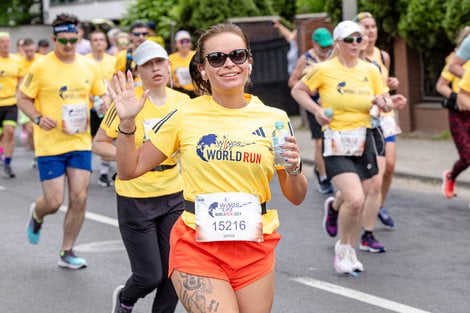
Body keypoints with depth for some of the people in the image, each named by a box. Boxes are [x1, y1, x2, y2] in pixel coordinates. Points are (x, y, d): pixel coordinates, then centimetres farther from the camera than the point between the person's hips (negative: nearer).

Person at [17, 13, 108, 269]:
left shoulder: (89, 66, 3)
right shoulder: (41, 67, -8)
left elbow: (102, 94, 16)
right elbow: (23, 98, -1)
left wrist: (105, 102, -8)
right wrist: (38, 118, -18)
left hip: (80, 142, 4)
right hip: (50, 144, -3)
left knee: (79, 198, -1)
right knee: (54, 202, -3)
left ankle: (66, 253, 14)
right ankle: (36, 215, 35)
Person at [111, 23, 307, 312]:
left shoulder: (274, 119, 2)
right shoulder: (185, 115, -1)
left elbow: (296, 197, 7)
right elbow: (130, 169, 4)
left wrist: (294, 169, -12)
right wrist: (127, 122, -9)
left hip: (255, 250, 2)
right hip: (197, 246, -2)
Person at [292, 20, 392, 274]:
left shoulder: (371, 70, 7)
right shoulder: (324, 70, -5)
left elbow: (387, 103, 13)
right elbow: (298, 90, 5)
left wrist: (383, 102, -10)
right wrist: (316, 110, -10)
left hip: (364, 141, 5)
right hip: (336, 142, -5)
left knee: (359, 203, 9)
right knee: (355, 200, -19)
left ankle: (350, 251, 30)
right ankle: (342, 248, 6)